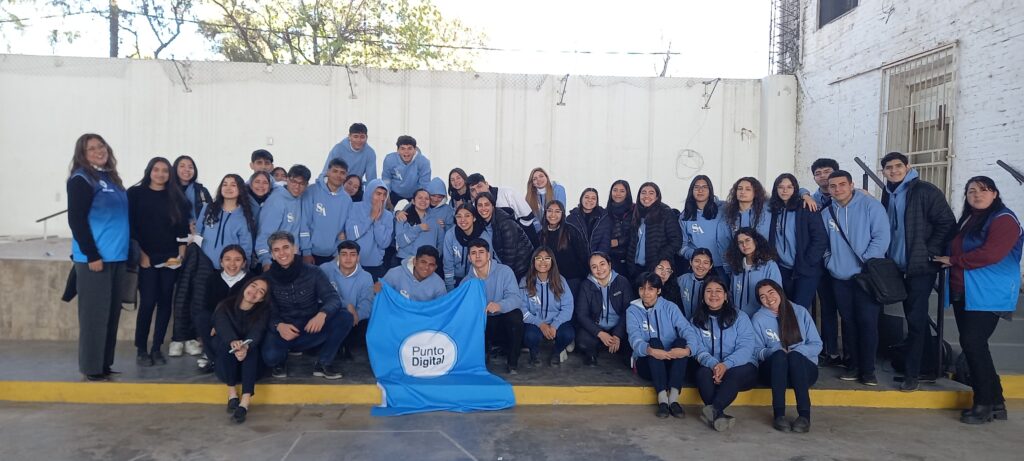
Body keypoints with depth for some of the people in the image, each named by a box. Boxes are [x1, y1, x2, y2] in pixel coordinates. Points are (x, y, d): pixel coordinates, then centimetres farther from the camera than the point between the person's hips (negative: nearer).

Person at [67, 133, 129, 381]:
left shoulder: (111, 178, 14)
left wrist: (129, 247, 14)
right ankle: (92, 367, 7)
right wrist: (91, 255, -17)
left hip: (116, 256, 7)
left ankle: (105, 363, 21)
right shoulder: (81, 179, -7)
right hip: (94, 258, -7)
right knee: (95, 314, -2)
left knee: (112, 313, 11)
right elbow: (76, 220, -13)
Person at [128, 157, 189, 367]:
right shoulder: (135, 194, 1)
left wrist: (181, 255, 0)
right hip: (146, 257, -3)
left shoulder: (177, 197, 8)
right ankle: (141, 349, 6)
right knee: (148, 302, -6)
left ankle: (156, 348, 12)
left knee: (165, 302, 3)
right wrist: (140, 254, -8)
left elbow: (183, 228, 6)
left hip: (171, 258, 3)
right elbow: (131, 226, -3)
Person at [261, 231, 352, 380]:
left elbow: (333, 298, -14)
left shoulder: (313, 272, -5)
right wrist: (279, 326, -30)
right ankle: (279, 362, 6)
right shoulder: (268, 278, -3)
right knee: (270, 356, -34)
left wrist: (322, 314, -38)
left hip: (311, 331, 1)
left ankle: (323, 363, -7)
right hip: (284, 332, -1)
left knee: (345, 317, -23)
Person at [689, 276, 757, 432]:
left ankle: (713, 409, -51)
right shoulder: (697, 321, 12)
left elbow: (746, 347, -8)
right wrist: (713, 364, -25)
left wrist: (726, 364, -26)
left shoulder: (740, 317, 7)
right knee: (703, 373, -33)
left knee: (733, 374, -35)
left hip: (741, 368, -1)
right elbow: (697, 349, -3)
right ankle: (719, 415, -47)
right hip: (710, 367, 1)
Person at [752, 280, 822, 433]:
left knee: (795, 355, -34)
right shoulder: (758, 319, 7)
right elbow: (756, 351, 1)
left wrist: (796, 351, -16)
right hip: (773, 370, 0)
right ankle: (779, 414, -42)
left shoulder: (800, 312, 7)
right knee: (779, 355, -33)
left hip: (804, 368, 0)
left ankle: (805, 415, -41)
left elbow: (817, 345, 2)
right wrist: (773, 351, -20)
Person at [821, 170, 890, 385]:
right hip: (840, 277, 4)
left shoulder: (870, 205, -6)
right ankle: (854, 365, 20)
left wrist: (866, 262, -16)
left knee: (867, 322, -4)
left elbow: (881, 237, -12)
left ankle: (868, 369, 6)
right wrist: (830, 263, 2)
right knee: (848, 322, 9)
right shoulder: (827, 213, 7)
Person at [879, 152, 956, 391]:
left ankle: (911, 374, 1)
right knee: (916, 317, 15)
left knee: (915, 319, -5)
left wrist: (930, 253, -12)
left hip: (921, 266, -7)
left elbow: (947, 223, -11)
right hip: (898, 266, 7)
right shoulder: (888, 194, 10)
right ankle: (929, 364, 28)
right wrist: (887, 257, 9)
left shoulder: (925, 191, -10)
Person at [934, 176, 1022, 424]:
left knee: (973, 343, -12)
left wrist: (953, 260, -12)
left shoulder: (1004, 219, -10)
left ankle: (985, 403, 0)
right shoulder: (967, 220, 17)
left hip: (987, 297, -9)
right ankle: (995, 401, 19)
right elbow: (955, 249, 27)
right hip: (962, 294, 9)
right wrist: (948, 262, 7)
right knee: (971, 345, 9)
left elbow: (990, 254, -21)